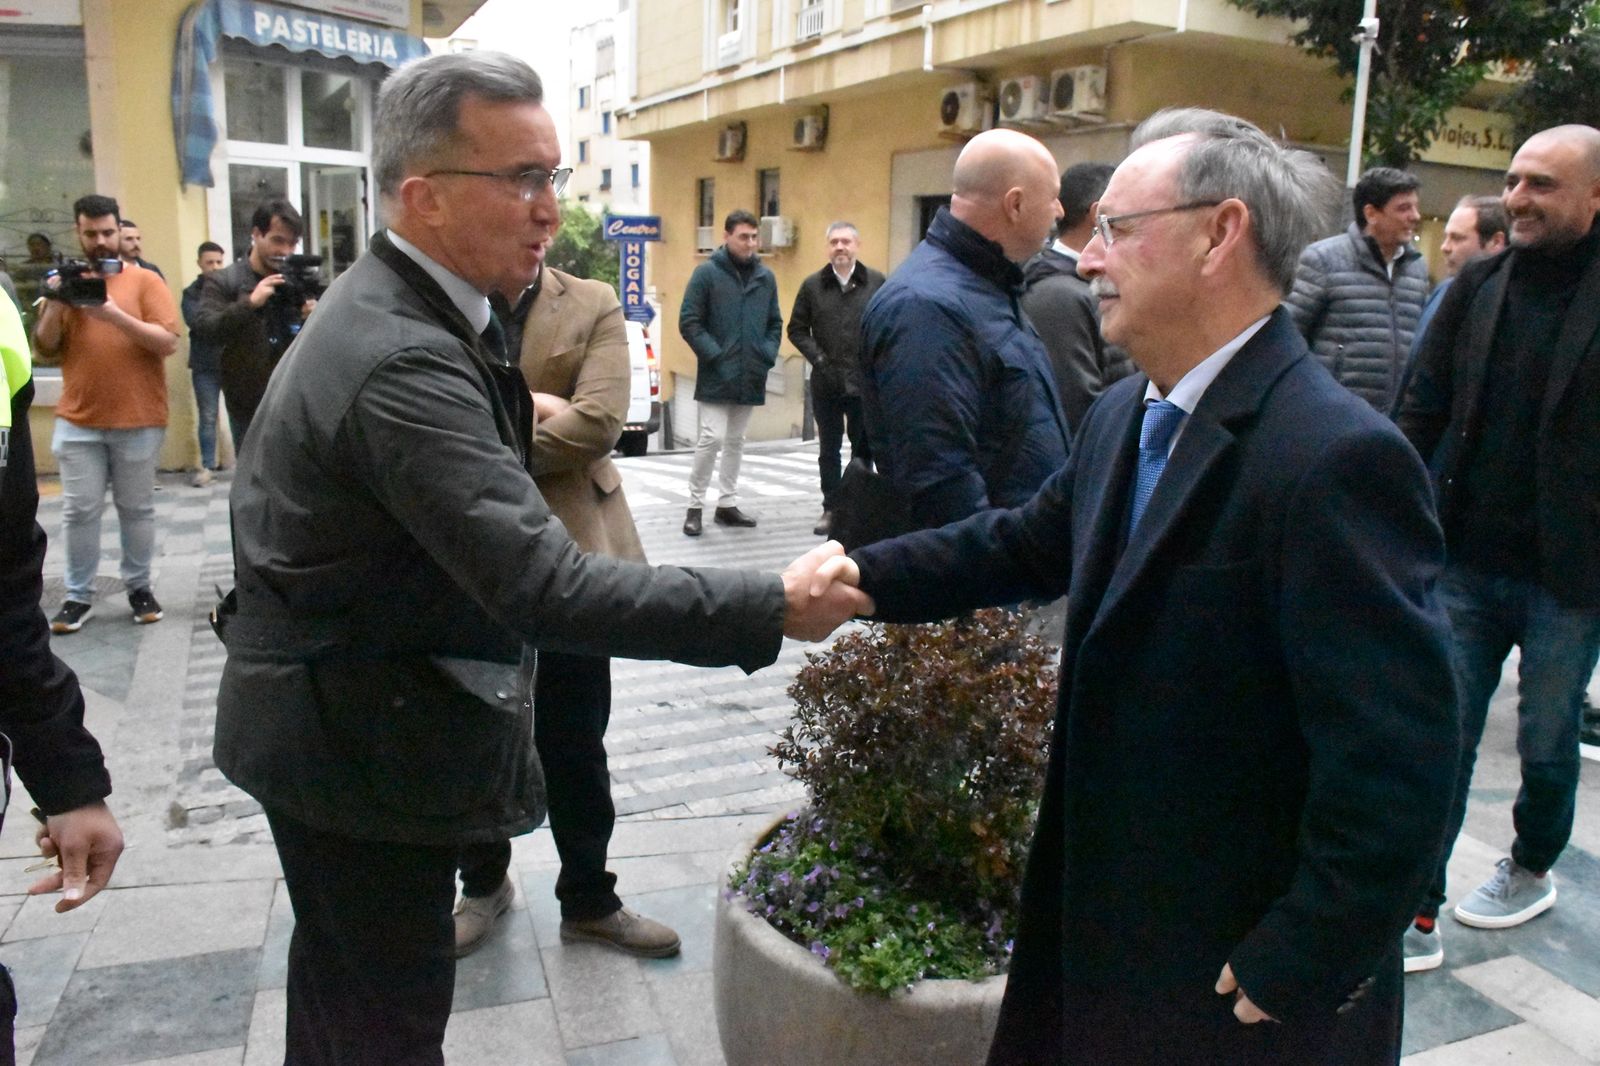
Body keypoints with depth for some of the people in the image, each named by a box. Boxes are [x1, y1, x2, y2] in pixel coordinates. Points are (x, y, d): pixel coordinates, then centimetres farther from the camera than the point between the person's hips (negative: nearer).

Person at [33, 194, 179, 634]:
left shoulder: (145, 280, 1)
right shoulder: (65, 281, 10)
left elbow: (168, 342, -10)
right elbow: (44, 350, 7)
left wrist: (116, 314, -21)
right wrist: (54, 305, -8)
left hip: (138, 421, -2)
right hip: (78, 421, 2)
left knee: (137, 509, 7)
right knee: (79, 511, 4)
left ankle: (139, 586, 20)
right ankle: (79, 595, 13)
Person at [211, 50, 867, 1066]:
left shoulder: (388, 304, 3)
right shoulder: (402, 356, -30)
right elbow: (544, 585, -36)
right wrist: (773, 607, -34)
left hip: (335, 711, 10)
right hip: (360, 739, -10)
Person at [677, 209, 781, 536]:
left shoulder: (766, 277, 10)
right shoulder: (707, 273, -5)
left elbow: (775, 323, 17)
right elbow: (689, 322, -8)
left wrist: (768, 355, 2)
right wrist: (715, 355, -15)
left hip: (751, 377, 5)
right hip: (716, 377, -5)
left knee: (735, 441, 12)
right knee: (712, 438, -10)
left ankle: (727, 503, 22)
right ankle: (695, 506, 3)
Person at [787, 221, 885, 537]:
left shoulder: (877, 283, -1)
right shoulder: (812, 285, 3)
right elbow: (797, 330, 7)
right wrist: (817, 358, -4)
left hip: (865, 382, -1)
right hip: (826, 383, 1)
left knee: (863, 448, 8)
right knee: (828, 449, 9)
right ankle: (831, 508, 18)